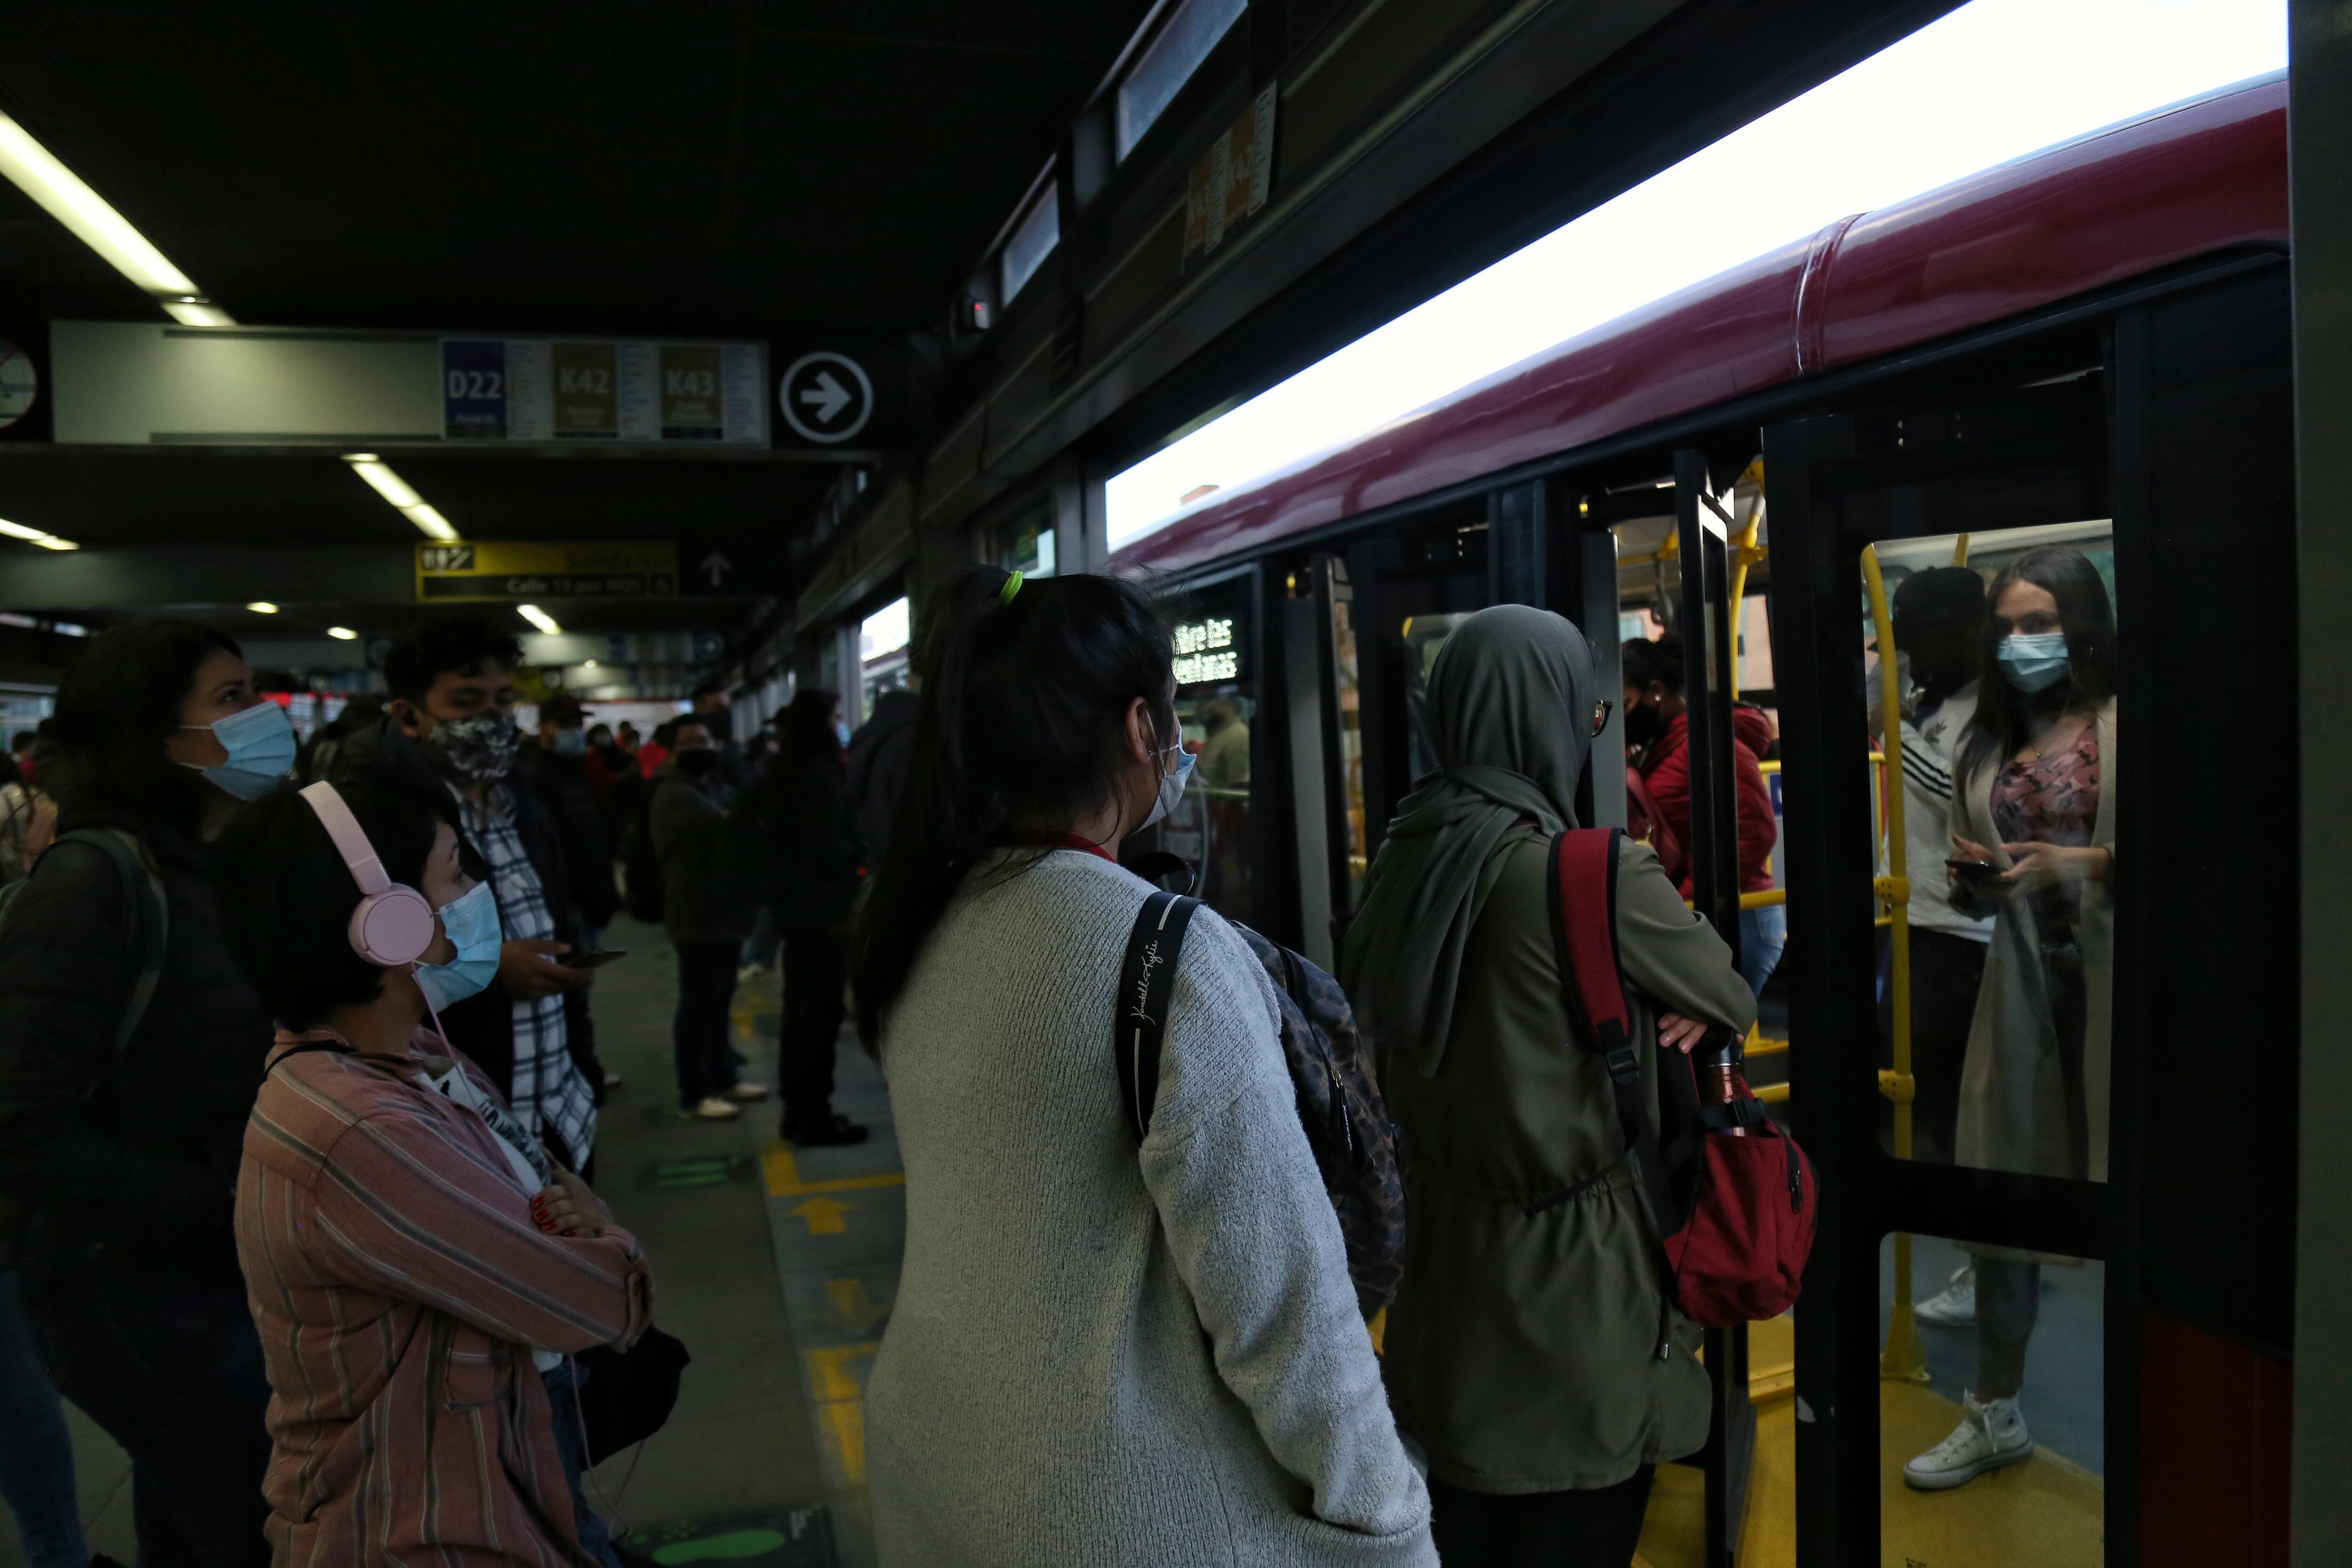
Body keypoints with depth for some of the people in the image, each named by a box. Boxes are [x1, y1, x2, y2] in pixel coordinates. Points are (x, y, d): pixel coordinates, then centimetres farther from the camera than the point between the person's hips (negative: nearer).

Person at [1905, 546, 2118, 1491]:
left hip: (2114, 977, -5)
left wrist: (2087, 863, -19)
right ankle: (1995, 1414, 22)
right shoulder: (1984, 744, 14)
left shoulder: (2123, 726, -3)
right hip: (2021, 981, 5)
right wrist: (1971, 879, -2)